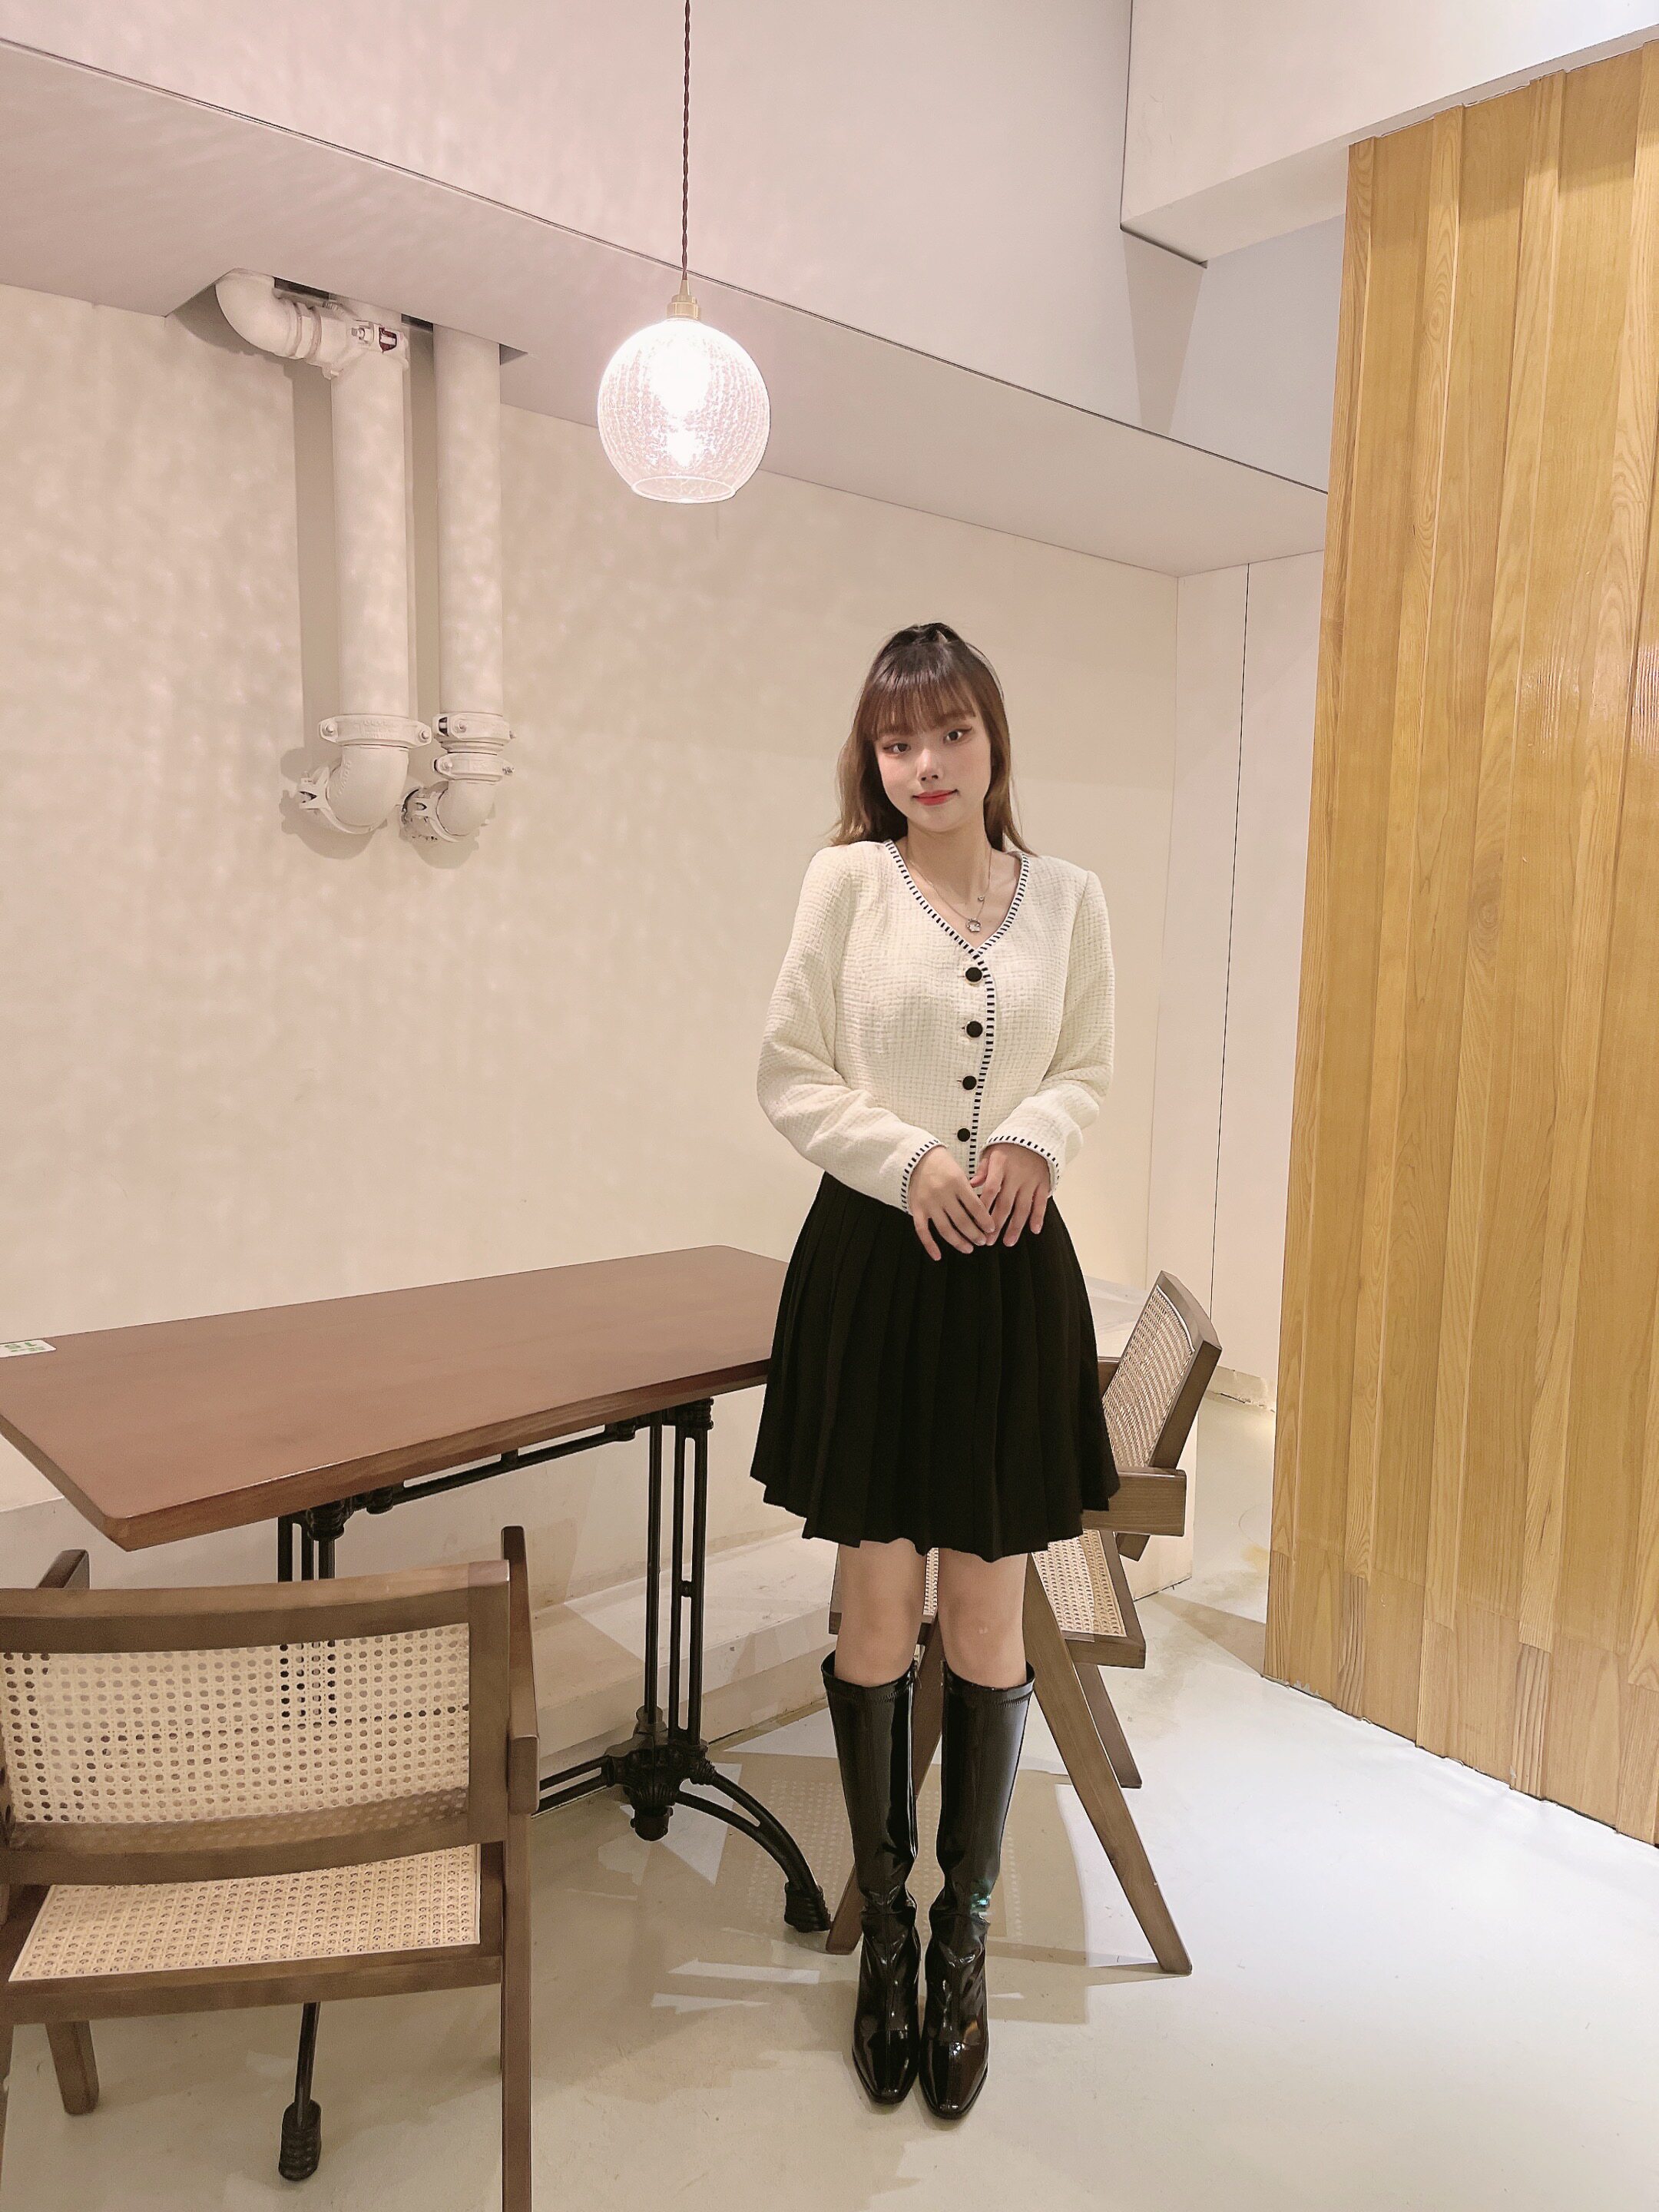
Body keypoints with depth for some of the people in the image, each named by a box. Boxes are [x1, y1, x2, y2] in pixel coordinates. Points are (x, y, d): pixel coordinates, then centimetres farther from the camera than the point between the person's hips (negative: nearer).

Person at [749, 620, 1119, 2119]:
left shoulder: (1068, 898, 4)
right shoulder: (847, 881, -2)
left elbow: (1090, 1068, 12)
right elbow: (791, 1078, -1)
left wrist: (1034, 1138, -9)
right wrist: (909, 1159, -15)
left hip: (1010, 1268, 2)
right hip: (872, 1261, -1)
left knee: (988, 1618, 9)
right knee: (879, 1608, 8)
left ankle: (965, 1931, 29)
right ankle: (884, 1920, 30)